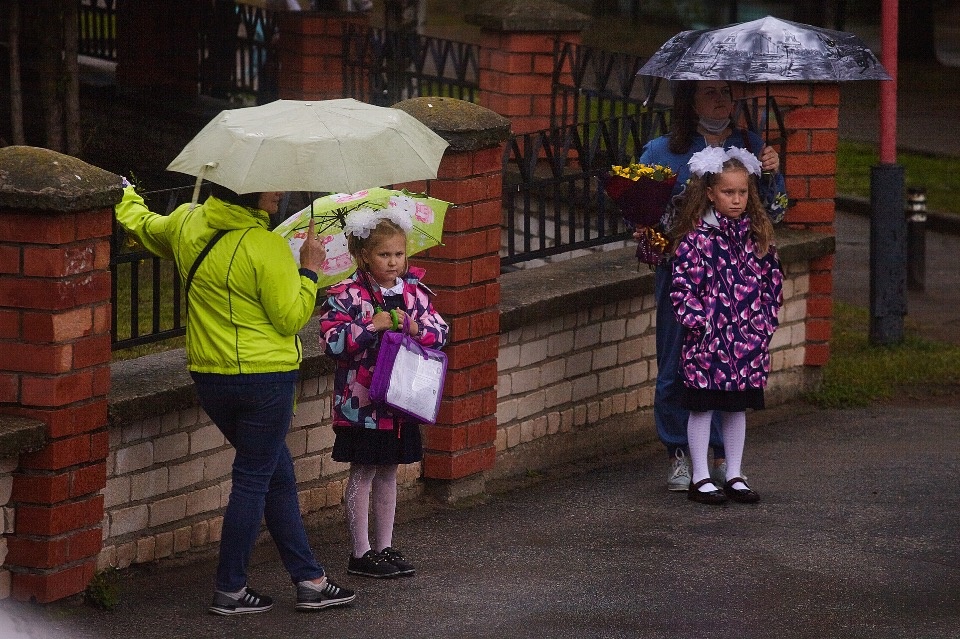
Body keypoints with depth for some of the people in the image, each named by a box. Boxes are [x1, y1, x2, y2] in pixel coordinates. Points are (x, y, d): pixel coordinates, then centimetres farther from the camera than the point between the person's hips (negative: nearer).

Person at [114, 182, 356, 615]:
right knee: (253, 481, 4)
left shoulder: (187, 226, 3)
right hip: (264, 378, -8)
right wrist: (308, 270, -2)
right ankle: (230, 590, 10)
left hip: (209, 379, 8)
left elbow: (141, 225, 24)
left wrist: (126, 198, 44)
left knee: (278, 476, 16)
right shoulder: (265, 246, -19)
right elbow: (290, 318, -14)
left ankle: (309, 580, 19)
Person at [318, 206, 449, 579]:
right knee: (362, 474, 1)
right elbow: (332, 342, -18)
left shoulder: (413, 292, 6)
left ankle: (385, 547, 22)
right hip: (362, 401, -5)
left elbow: (440, 334, 8)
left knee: (388, 473, 14)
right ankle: (361, 553, 8)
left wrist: (414, 327, -12)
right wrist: (372, 326, -22)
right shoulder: (345, 296, -10)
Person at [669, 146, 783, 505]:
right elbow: (681, 288, -12)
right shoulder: (697, 240, -11)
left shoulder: (758, 236, 6)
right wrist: (699, 323, -16)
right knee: (702, 407, 2)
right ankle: (700, 479, 10)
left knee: (738, 407, 12)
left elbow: (772, 279, 14)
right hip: (708, 341, -5)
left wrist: (766, 321, 7)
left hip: (747, 340, 5)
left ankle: (734, 476, 20)